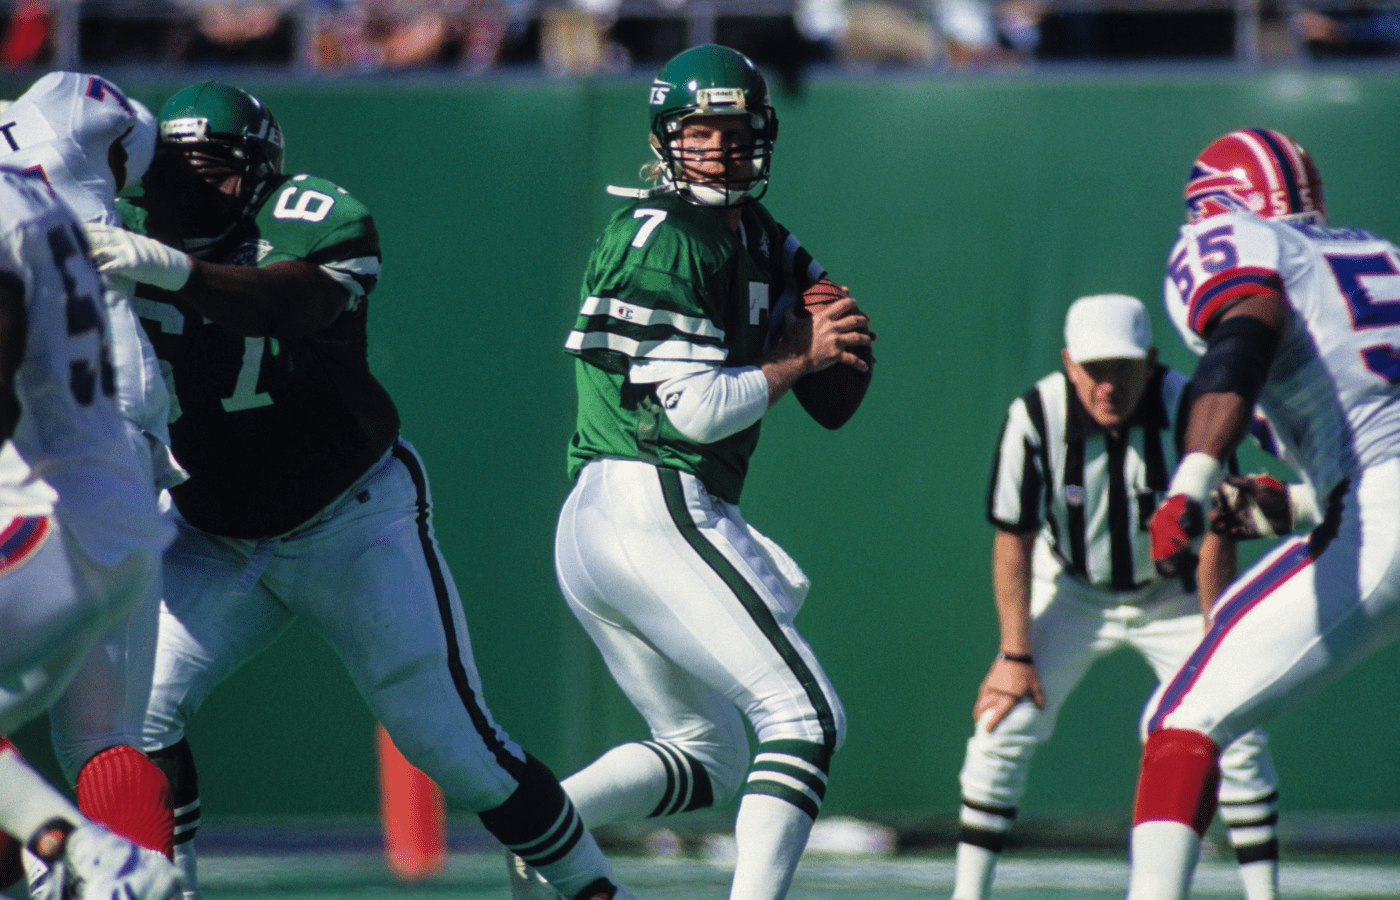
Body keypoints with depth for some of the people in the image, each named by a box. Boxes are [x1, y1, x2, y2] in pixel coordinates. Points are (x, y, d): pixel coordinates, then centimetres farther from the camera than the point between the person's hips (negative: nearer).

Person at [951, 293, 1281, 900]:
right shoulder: (1035, 417, -24)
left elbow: (1214, 536, -17)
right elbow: (1012, 541, -15)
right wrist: (1016, 655, -16)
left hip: (1172, 594, 0)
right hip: (1072, 594, 0)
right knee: (1002, 726, -11)